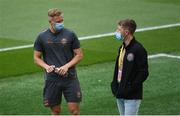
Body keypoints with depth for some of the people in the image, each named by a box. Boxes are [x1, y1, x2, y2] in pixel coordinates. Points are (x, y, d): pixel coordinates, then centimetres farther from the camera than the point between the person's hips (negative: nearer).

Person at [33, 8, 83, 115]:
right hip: (52, 78, 1)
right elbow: (36, 57, 8)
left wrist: (66, 66, -12)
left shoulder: (70, 35, 0)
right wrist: (46, 66, -12)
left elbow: (79, 55, 3)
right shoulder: (42, 37, 2)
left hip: (70, 77, -1)